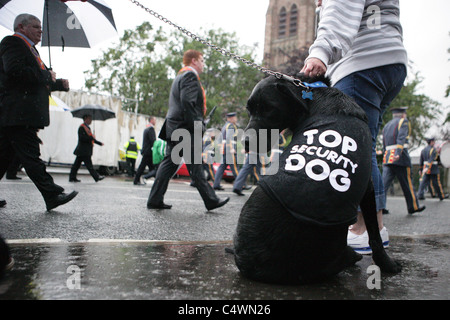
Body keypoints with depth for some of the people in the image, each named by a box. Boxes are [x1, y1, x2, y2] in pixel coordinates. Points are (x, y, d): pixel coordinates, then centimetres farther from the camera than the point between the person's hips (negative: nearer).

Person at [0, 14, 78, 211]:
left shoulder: (29, 48, 27)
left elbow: (39, 83, 30)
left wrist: (59, 84, 14)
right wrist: (46, 75, -12)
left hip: (21, 115, 10)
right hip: (17, 115, -10)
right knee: (31, 157, -9)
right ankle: (52, 196, -8)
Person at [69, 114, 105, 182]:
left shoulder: (87, 127, 20)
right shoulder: (82, 127, -11)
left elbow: (90, 138, 25)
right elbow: (82, 138, -21)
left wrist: (100, 143, 20)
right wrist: (91, 138, -21)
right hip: (83, 151, -10)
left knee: (77, 164, 12)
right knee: (89, 165, -7)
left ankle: (72, 178, 17)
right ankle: (96, 177, -7)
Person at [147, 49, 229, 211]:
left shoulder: (180, 76, 24)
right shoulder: (190, 76, -8)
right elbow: (187, 102, -20)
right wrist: (195, 125, -20)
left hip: (174, 128, 10)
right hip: (185, 130, -10)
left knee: (169, 163, 8)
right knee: (195, 166, -4)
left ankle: (155, 200, 10)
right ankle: (210, 200, 6)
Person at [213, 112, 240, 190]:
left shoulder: (225, 126, 21)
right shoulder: (231, 126, -10)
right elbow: (228, 138, -22)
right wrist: (231, 149, -23)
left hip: (224, 150, 10)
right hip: (230, 150, -10)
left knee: (222, 166, 5)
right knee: (234, 167, -4)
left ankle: (216, 185, 2)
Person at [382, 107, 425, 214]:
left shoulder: (386, 126, 21)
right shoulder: (403, 122, 1)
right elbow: (401, 138, -16)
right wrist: (398, 153, -29)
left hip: (387, 157, 6)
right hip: (401, 158, -6)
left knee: (384, 183, -3)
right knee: (407, 183, 6)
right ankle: (413, 207, 18)